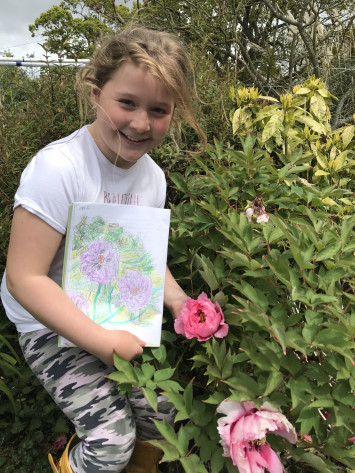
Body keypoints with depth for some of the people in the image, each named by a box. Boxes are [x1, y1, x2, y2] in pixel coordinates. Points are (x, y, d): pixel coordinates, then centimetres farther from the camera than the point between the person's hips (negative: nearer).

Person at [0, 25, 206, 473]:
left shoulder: (152, 176, -5)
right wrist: (104, 342, -26)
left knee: (163, 418, 8)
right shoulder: (58, 168, -27)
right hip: (52, 325, -5)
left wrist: (179, 302, -7)